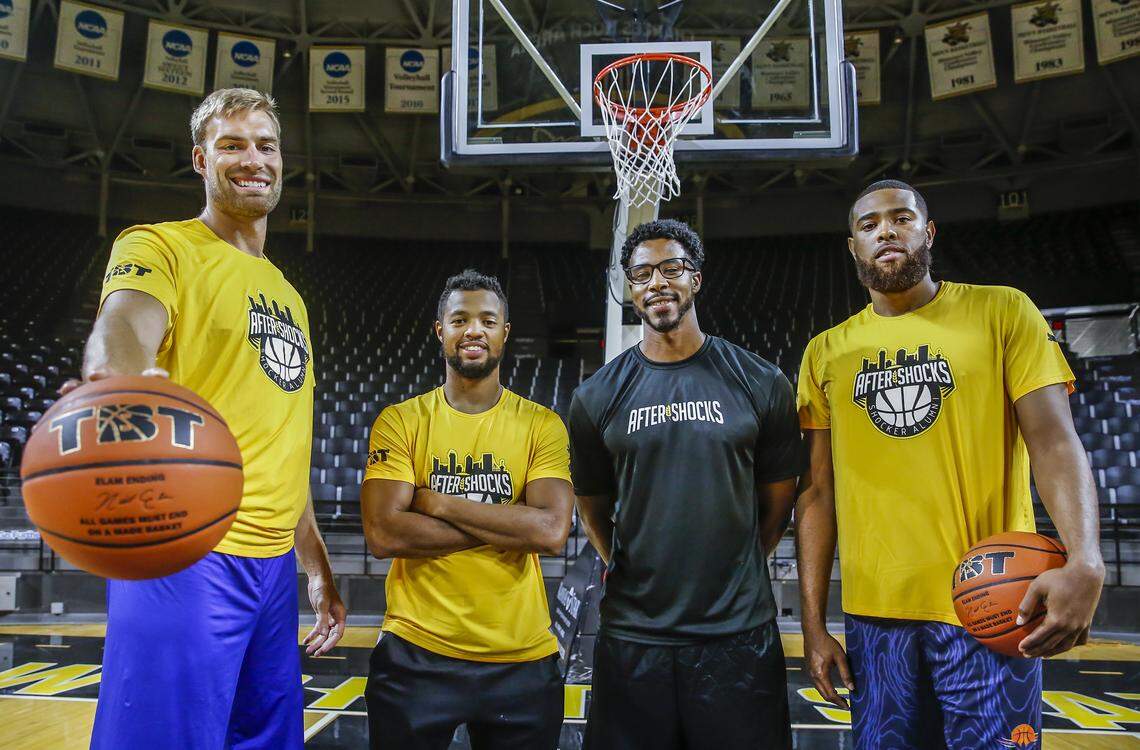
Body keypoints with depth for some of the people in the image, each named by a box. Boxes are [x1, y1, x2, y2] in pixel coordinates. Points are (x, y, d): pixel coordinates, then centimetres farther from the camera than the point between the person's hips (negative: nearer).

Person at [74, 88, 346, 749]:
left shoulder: (287, 295, 19)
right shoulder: (160, 246, -1)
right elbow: (125, 329, -25)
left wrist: (317, 565, 20)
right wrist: (119, 382, -48)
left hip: (275, 562, 7)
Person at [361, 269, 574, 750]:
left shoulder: (542, 425, -1)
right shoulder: (399, 421, -1)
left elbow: (552, 532, -15)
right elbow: (383, 535, -13)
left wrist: (438, 503, -14)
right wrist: (508, 524, -14)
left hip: (522, 659, 1)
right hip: (416, 653, 0)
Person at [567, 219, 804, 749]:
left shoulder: (760, 384, 0)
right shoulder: (596, 398, 2)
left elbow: (777, 498, 8)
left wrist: (732, 573, 11)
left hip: (739, 633, 0)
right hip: (632, 637, 1)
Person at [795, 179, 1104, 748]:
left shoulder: (1002, 312, 2)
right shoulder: (825, 353, 7)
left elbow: (1053, 440, -6)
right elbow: (818, 491, 7)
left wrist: (1084, 561, -24)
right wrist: (813, 624, 4)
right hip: (874, 614, 2)